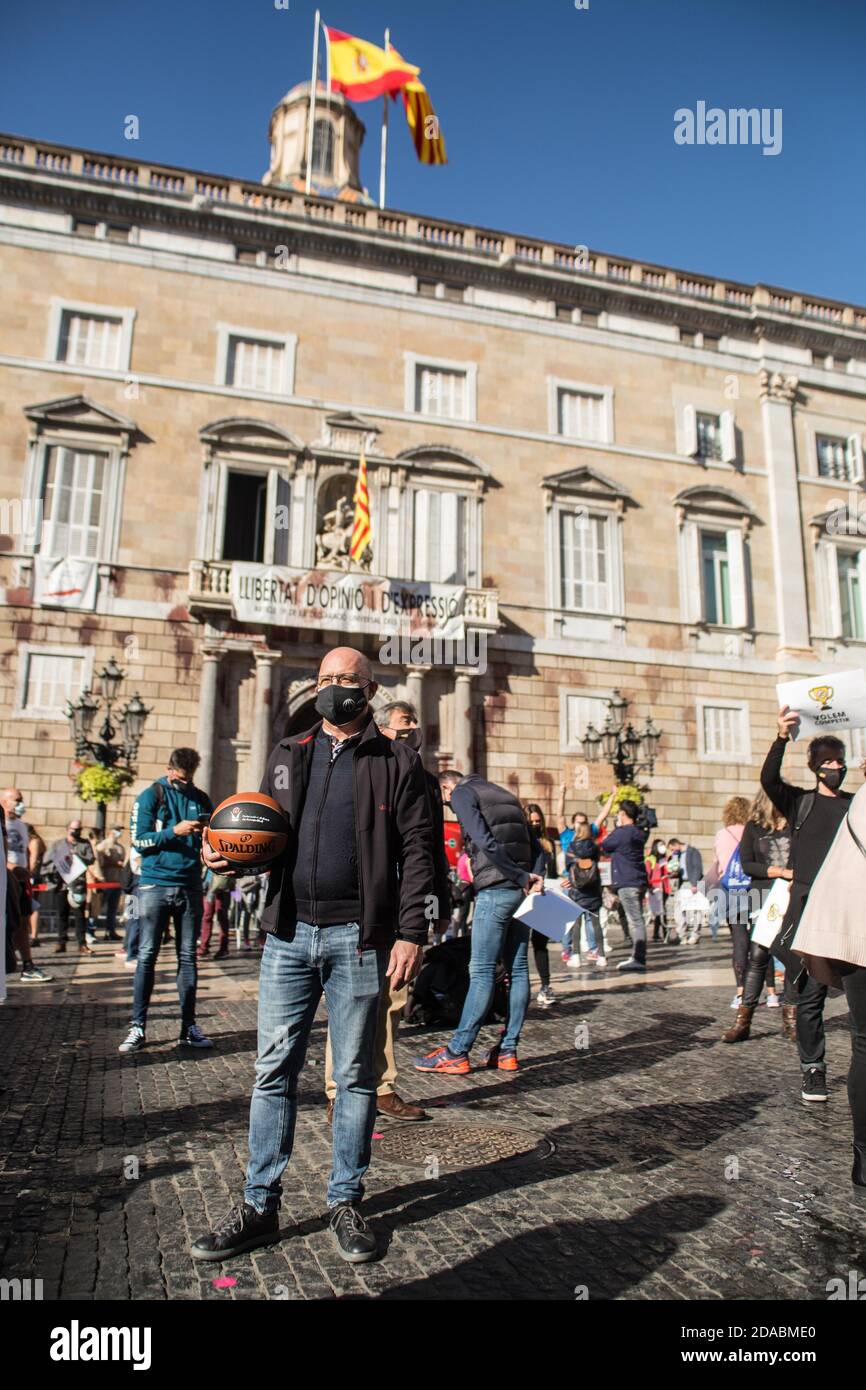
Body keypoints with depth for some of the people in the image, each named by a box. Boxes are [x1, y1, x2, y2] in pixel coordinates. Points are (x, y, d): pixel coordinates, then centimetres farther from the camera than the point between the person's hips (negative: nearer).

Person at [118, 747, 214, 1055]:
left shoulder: (201, 799, 11)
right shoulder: (150, 796, 1)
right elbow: (139, 840, -6)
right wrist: (174, 831, -16)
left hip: (190, 887, 3)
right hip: (155, 884, -3)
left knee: (188, 957, 6)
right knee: (147, 955, -2)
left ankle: (189, 1026, 12)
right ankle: (138, 1026, 6)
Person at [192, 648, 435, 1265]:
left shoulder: (397, 761, 0)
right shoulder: (288, 755, 13)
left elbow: (418, 851, -4)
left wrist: (412, 933, -12)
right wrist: (230, 855, -3)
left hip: (358, 937, -3)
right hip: (290, 933, 4)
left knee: (356, 1075, 10)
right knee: (274, 1069, 8)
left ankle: (345, 1203, 25)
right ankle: (260, 1206, 22)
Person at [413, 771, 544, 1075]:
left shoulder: (463, 793, 0)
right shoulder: (506, 796, 24)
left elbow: (485, 842, -15)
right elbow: (537, 848, 17)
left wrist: (523, 877, -11)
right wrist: (536, 877, 2)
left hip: (494, 890, -8)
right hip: (520, 892, 8)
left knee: (482, 971, -5)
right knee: (517, 969, 8)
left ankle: (456, 1054, 1)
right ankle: (508, 1051, 14)